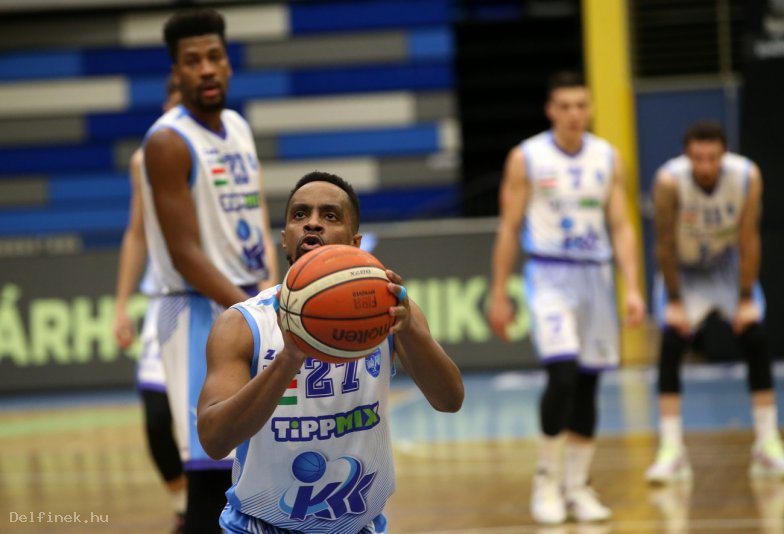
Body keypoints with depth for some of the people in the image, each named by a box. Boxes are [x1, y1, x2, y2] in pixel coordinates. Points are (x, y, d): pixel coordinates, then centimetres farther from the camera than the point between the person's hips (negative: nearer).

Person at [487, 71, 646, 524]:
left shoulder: (608, 159, 4)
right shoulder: (526, 158, -4)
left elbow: (621, 227, 4)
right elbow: (509, 228, -1)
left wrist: (633, 287, -6)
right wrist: (499, 295, -2)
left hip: (596, 275, 4)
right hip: (550, 276, -4)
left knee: (588, 385, 6)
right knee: (563, 375, -18)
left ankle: (578, 487, 16)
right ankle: (547, 478, -2)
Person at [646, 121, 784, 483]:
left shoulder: (747, 177, -26)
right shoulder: (670, 181, -32)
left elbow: (749, 240, -17)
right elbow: (665, 245, -22)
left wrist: (746, 299, -14)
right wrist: (674, 301, -18)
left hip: (728, 263, 2)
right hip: (683, 268, -2)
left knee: (755, 341, -8)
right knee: (671, 345, -15)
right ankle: (671, 452, -12)